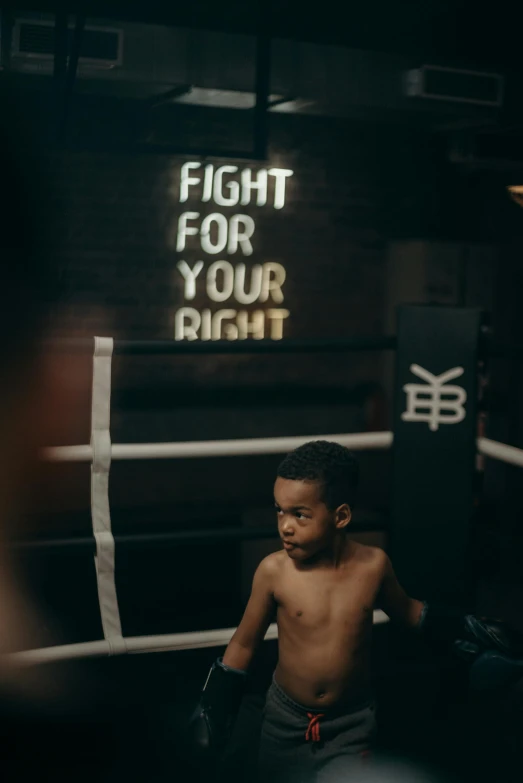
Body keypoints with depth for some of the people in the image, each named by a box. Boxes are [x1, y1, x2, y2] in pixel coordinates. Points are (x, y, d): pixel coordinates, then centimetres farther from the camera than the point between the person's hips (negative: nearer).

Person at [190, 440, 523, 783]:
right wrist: (216, 709, -3)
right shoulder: (274, 570, -17)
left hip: (353, 720, 0)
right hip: (286, 718, 0)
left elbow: (406, 610, 9)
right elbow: (244, 643, -4)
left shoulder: (373, 565, -14)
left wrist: (465, 631, 3)